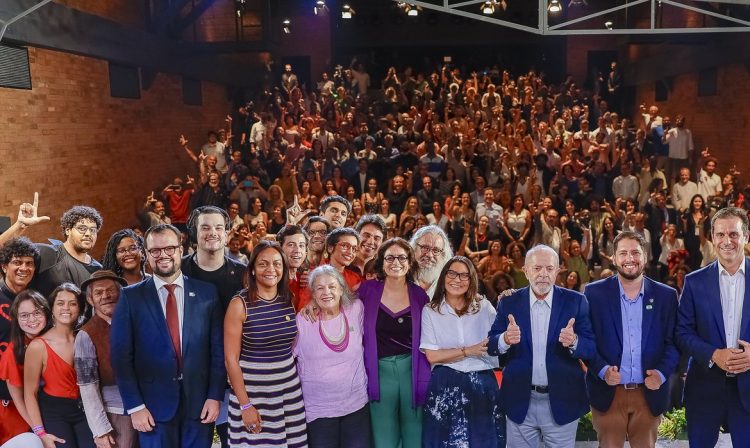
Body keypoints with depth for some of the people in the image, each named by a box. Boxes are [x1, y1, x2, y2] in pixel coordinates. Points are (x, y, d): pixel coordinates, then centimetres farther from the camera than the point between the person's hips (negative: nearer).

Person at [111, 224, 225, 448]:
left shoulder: (207, 292, 1)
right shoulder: (131, 297, -1)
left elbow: (218, 348, 1)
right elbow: (121, 356, -3)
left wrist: (215, 396, -4)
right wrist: (135, 406, -6)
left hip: (199, 401, 1)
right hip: (154, 405, -1)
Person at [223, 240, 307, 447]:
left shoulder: (289, 300, 3)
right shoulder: (240, 304, -10)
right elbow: (231, 359, -9)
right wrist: (245, 405, -11)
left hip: (289, 389, 4)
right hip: (253, 392, -4)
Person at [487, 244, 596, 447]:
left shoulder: (576, 301, -3)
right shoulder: (509, 303, -1)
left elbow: (592, 349, -6)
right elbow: (491, 346, -3)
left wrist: (574, 341, -27)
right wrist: (506, 339, -25)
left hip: (562, 402, 0)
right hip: (520, 401, 1)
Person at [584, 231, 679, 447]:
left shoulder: (666, 295, 4)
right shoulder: (594, 292, -2)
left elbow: (673, 341, 4)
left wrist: (662, 373, -12)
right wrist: (602, 370, -16)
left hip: (650, 394, 2)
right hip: (607, 393, -1)